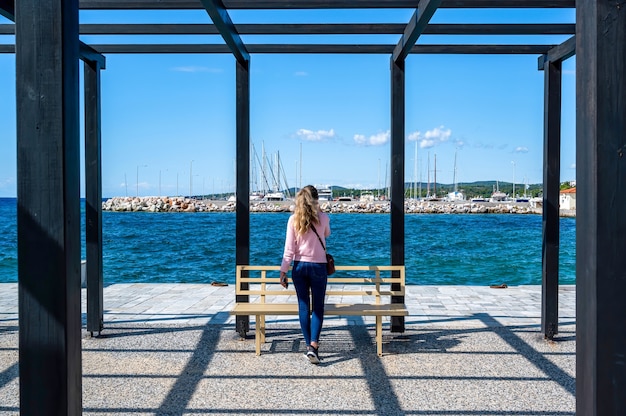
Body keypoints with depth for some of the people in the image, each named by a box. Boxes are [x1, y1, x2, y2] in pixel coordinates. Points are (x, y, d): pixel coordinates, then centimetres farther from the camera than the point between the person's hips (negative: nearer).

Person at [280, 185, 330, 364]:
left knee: (303, 306, 8)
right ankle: (313, 345, -12)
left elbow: (289, 249, -6)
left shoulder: (293, 220, -5)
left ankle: (309, 345, 12)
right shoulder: (323, 218, -5)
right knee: (318, 307, 3)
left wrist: (283, 271, -1)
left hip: (299, 266, 1)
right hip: (318, 267, -1)